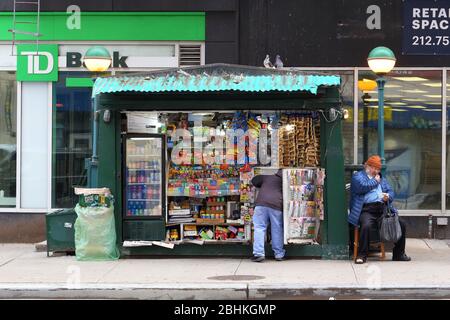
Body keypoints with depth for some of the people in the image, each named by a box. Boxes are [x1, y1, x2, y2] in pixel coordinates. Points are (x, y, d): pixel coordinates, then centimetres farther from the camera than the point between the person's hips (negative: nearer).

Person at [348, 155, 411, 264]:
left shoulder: (381, 179, 29)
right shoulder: (358, 176, 10)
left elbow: (390, 191, 23)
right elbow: (362, 187, -11)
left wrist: (388, 196, -1)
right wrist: (375, 181, 3)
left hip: (383, 209, 5)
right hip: (367, 210, -5)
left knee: (401, 224, -11)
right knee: (366, 226, -35)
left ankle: (398, 254, 2)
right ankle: (362, 255, -23)